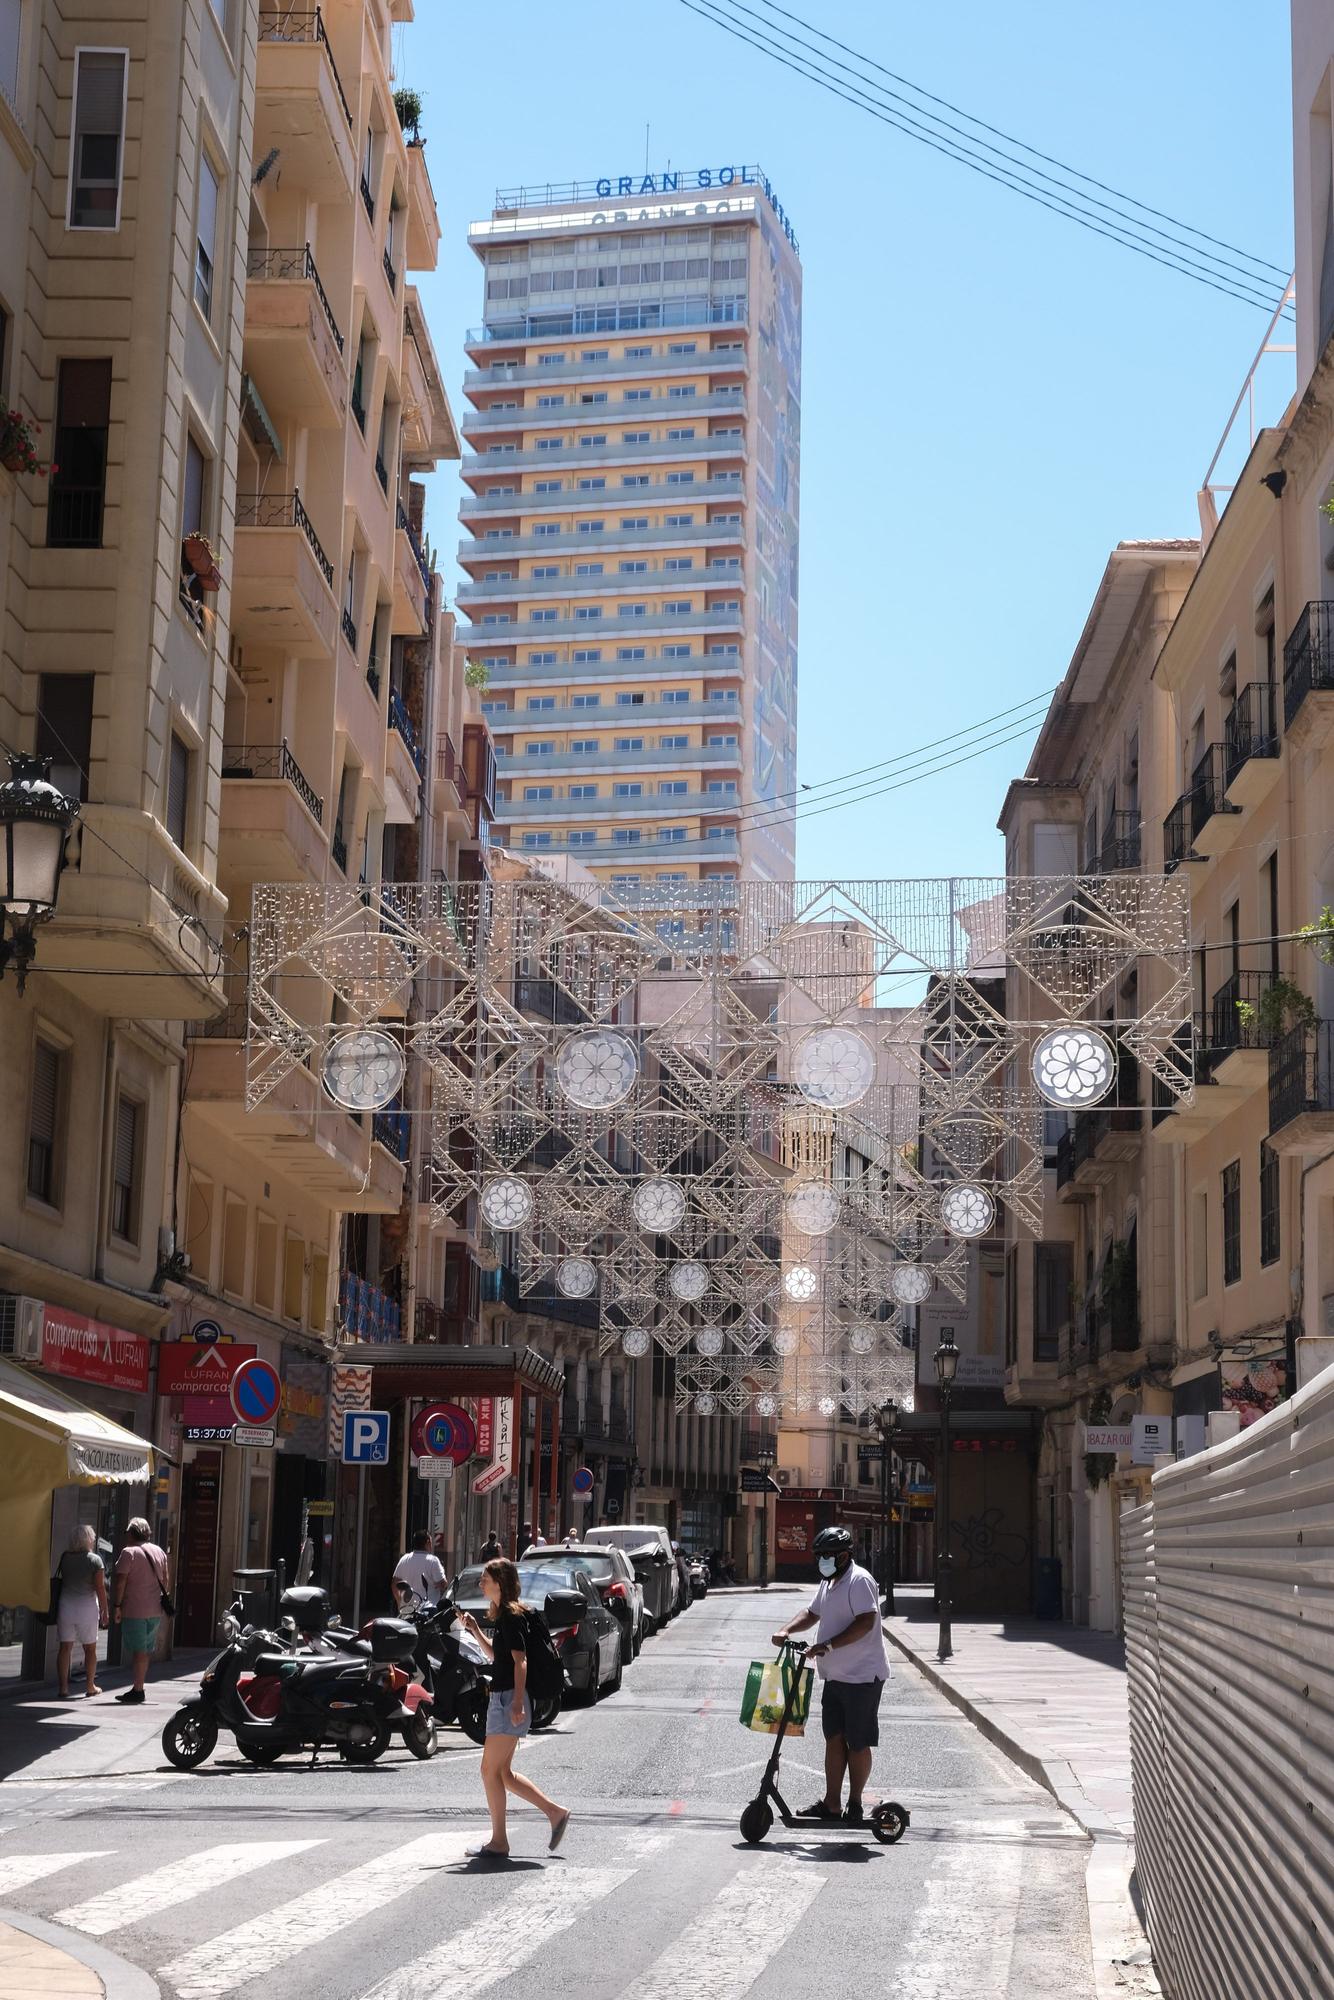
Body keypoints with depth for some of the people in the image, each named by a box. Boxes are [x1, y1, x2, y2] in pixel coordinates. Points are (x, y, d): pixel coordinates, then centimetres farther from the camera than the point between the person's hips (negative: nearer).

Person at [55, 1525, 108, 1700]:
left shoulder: (65, 1558, 3)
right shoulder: (95, 1560, -7)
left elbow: (60, 1582, 9)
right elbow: (100, 1588, -7)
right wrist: (105, 1612, -1)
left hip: (65, 1605, 3)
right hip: (87, 1606, -2)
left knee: (65, 1647, 4)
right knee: (90, 1648, 10)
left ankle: (63, 1687, 1)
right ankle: (90, 1686, 16)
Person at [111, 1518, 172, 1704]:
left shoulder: (128, 1552, -8)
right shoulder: (159, 1551, 12)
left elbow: (121, 1582, -12)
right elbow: (165, 1580, 16)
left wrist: (118, 1606, -8)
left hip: (134, 1610, -6)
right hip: (155, 1610, 6)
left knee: (138, 1650, -5)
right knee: (147, 1650, 12)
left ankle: (138, 1690, -5)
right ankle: (139, 1686, 17)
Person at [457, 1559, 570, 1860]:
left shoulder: (511, 1616, -14)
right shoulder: (502, 1615, 15)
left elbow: (520, 1660, -20)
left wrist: (517, 1702, -26)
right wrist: (475, 1631, 15)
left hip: (508, 1699, -10)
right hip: (501, 1699, 10)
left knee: (490, 1770, -5)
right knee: (502, 1772, 13)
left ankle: (498, 1842, 1)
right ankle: (555, 1813, 18)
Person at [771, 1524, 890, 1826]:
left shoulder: (859, 1580, -15)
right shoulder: (829, 1583, 15)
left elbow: (865, 1622, -24)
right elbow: (812, 1614, 26)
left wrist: (829, 1645, -29)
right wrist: (786, 1631, 7)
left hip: (862, 1676, -9)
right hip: (835, 1676, 9)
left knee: (858, 1744, 0)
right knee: (834, 1739, 8)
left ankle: (855, 1804, 9)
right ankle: (831, 1804, 12)